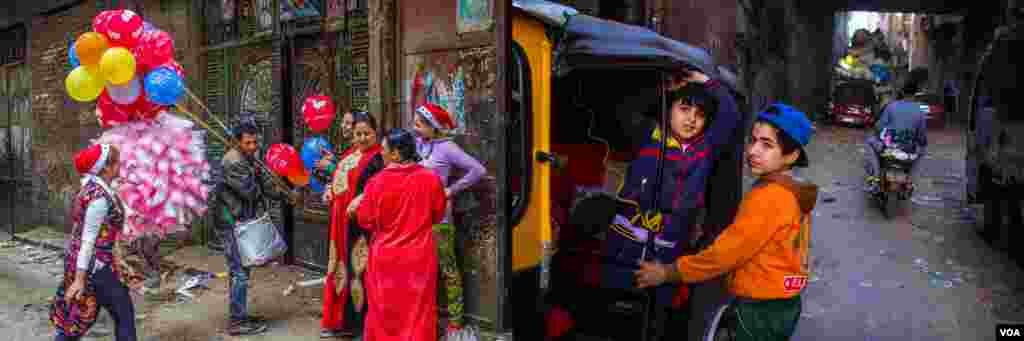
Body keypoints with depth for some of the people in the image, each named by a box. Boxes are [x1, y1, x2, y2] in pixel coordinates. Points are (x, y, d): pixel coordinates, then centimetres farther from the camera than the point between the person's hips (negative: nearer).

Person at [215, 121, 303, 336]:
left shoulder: (251, 159, 13)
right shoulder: (233, 162, -19)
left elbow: (267, 185, 9)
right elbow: (251, 191, -21)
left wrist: (287, 194, -4)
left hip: (243, 222, 10)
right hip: (233, 223, -10)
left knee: (241, 270, 16)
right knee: (240, 271, -7)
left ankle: (239, 316, 26)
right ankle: (237, 322, 0)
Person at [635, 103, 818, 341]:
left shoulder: (768, 197, -23)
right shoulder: (794, 194, 7)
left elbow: (724, 253, -22)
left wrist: (667, 273, -14)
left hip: (760, 309, -9)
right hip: (783, 305, 9)